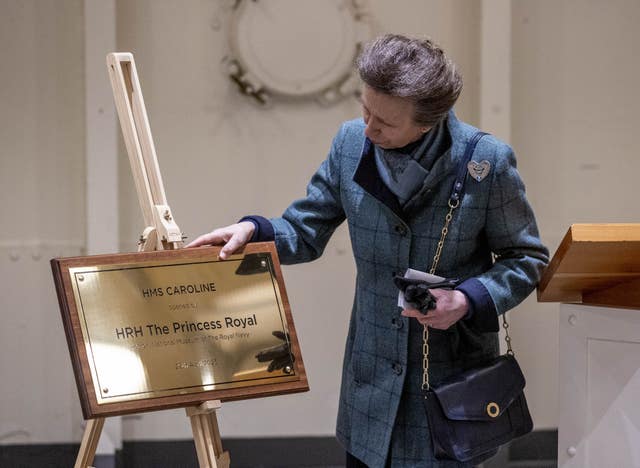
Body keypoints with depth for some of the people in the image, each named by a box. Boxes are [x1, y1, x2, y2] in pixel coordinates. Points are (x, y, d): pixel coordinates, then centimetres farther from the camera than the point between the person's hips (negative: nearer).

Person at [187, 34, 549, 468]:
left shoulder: (487, 162, -14)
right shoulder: (351, 143, -4)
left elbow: (526, 259, -3)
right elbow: (304, 232, 6)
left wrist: (468, 301, -19)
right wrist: (253, 230, -13)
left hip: (452, 378, -3)